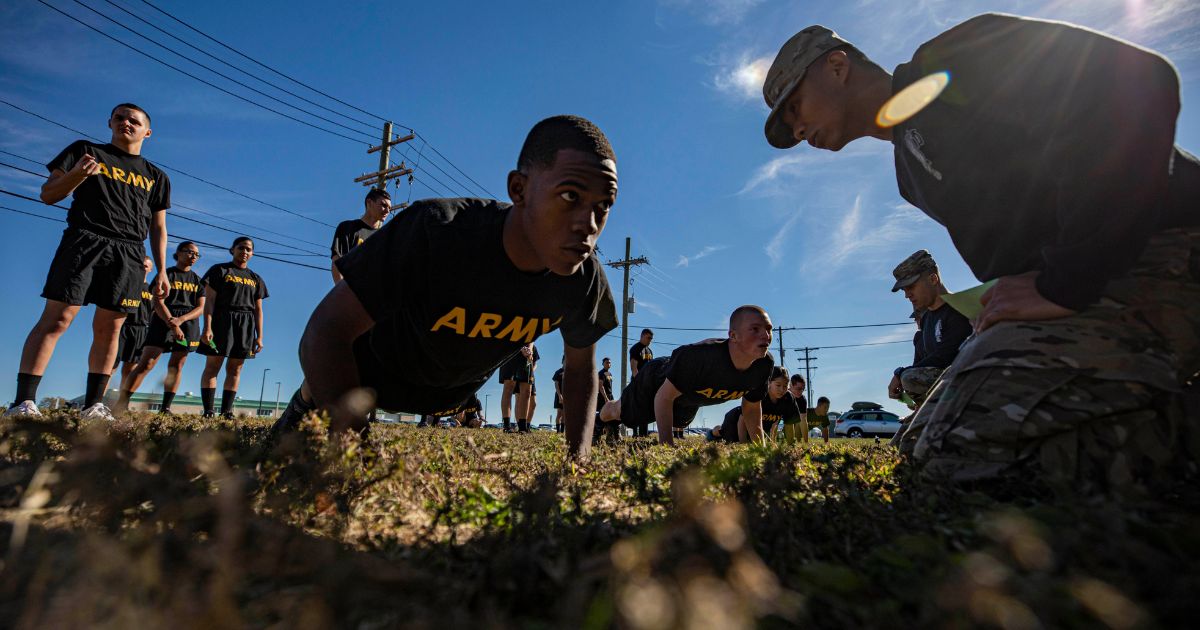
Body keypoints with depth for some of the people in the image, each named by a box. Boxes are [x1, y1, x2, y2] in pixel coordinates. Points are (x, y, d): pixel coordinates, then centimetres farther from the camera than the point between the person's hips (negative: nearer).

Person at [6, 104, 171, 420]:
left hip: (129, 254, 2)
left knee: (109, 328, -1)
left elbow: (158, 228, 17)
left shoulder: (156, 177, 20)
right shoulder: (85, 150, 15)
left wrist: (161, 271, 7)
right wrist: (77, 175, -12)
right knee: (57, 318, -11)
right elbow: (48, 195, 9)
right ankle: (23, 402, -12)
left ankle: (93, 405, 2)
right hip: (83, 240, -2)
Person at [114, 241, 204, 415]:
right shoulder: (166, 274, 6)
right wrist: (171, 323, -19)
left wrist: (181, 319, -13)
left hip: (188, 323, 3)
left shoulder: (198, 280, 16)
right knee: (146, 363, -11)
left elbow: (201, 307, 5)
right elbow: (158, 302, -5)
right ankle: (121, 403, -11)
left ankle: (165, 408, 0)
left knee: (176, 366, -1)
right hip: (163, 320, -3)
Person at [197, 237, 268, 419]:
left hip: (246, 325, 4)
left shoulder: (256, 279, 18)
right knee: (213, 365, -7)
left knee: (235, 369, 0)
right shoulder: (220, 270, 7)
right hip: (221, 320, -3)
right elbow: (209, 300, -2)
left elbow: (258, 309, 15)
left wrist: (259, 336, 7)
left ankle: (226, 412, 1)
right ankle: (208, 411, -9)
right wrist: (207, 327, -13)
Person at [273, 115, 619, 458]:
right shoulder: (435, 232, -42)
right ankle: (304, 407, 52)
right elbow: (326, 332, -39)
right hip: (379, 360, -4)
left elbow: (580, 364, -11)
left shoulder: (586, 279, -30)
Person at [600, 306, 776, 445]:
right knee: (621, 413, 20)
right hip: (656, 380, -6)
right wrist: (667, 445, -41)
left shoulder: (765, 364, -30)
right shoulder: (700, 355, -49)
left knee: (677, 423, 38)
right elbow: (665, 395, -38)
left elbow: (752, 406, -9)